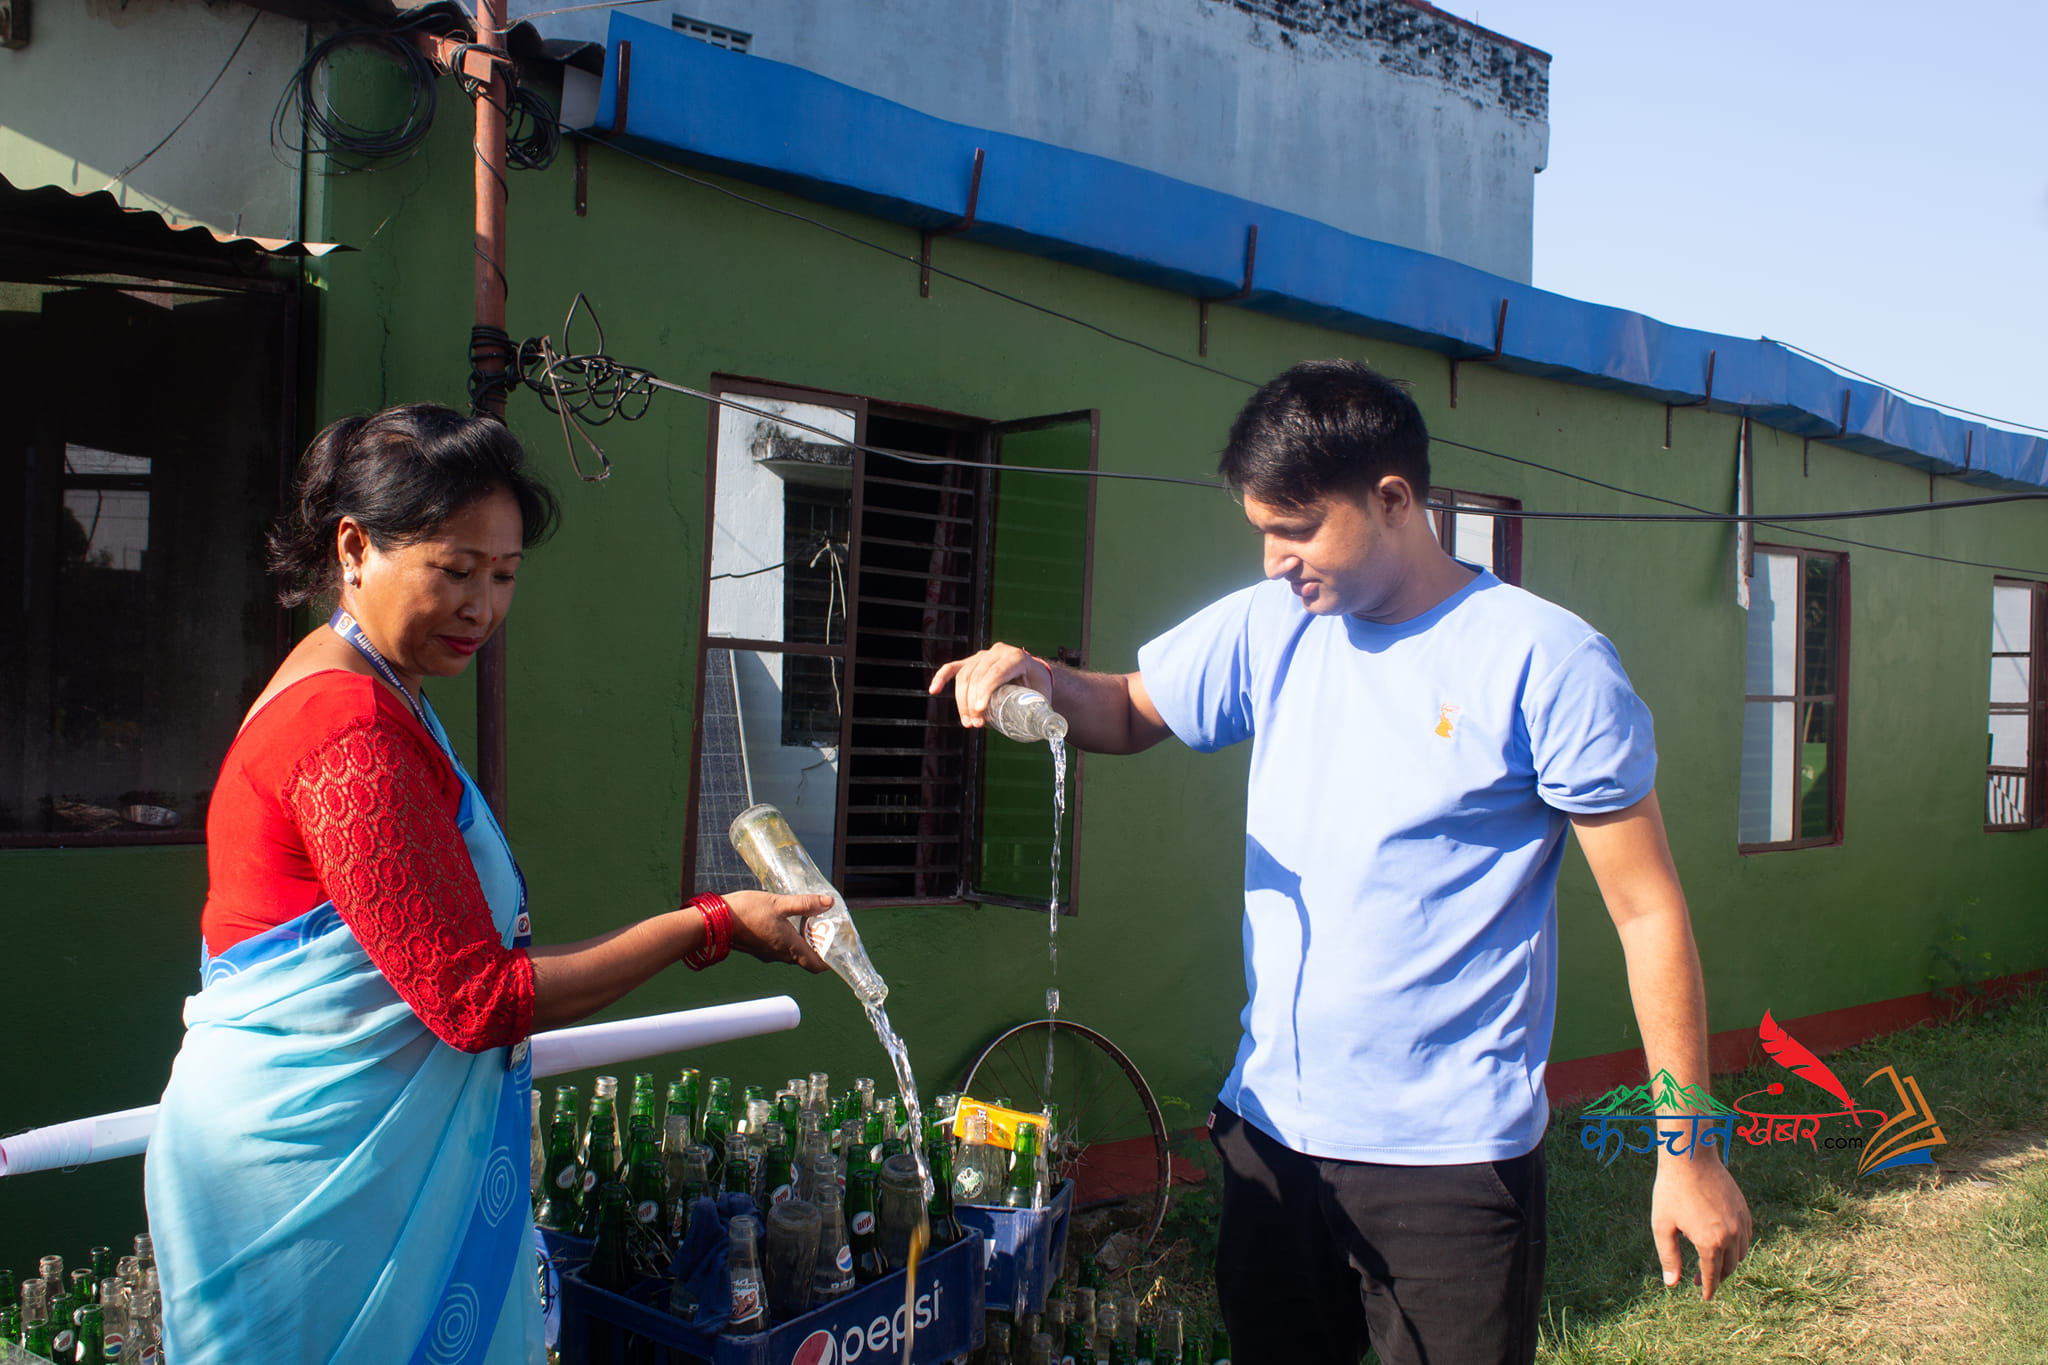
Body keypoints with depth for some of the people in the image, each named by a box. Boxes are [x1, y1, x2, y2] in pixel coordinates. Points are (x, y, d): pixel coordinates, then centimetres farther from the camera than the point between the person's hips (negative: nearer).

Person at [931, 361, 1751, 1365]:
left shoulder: (1545, 662, -12)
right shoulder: (1269, 627, 3)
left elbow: (1649, 914, -9)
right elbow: (1130, 711, 17)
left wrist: (1687, 1151, -9)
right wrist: (1040, 680, -8)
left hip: (1451, 1157, -5)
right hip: (1271, 1130, 5)